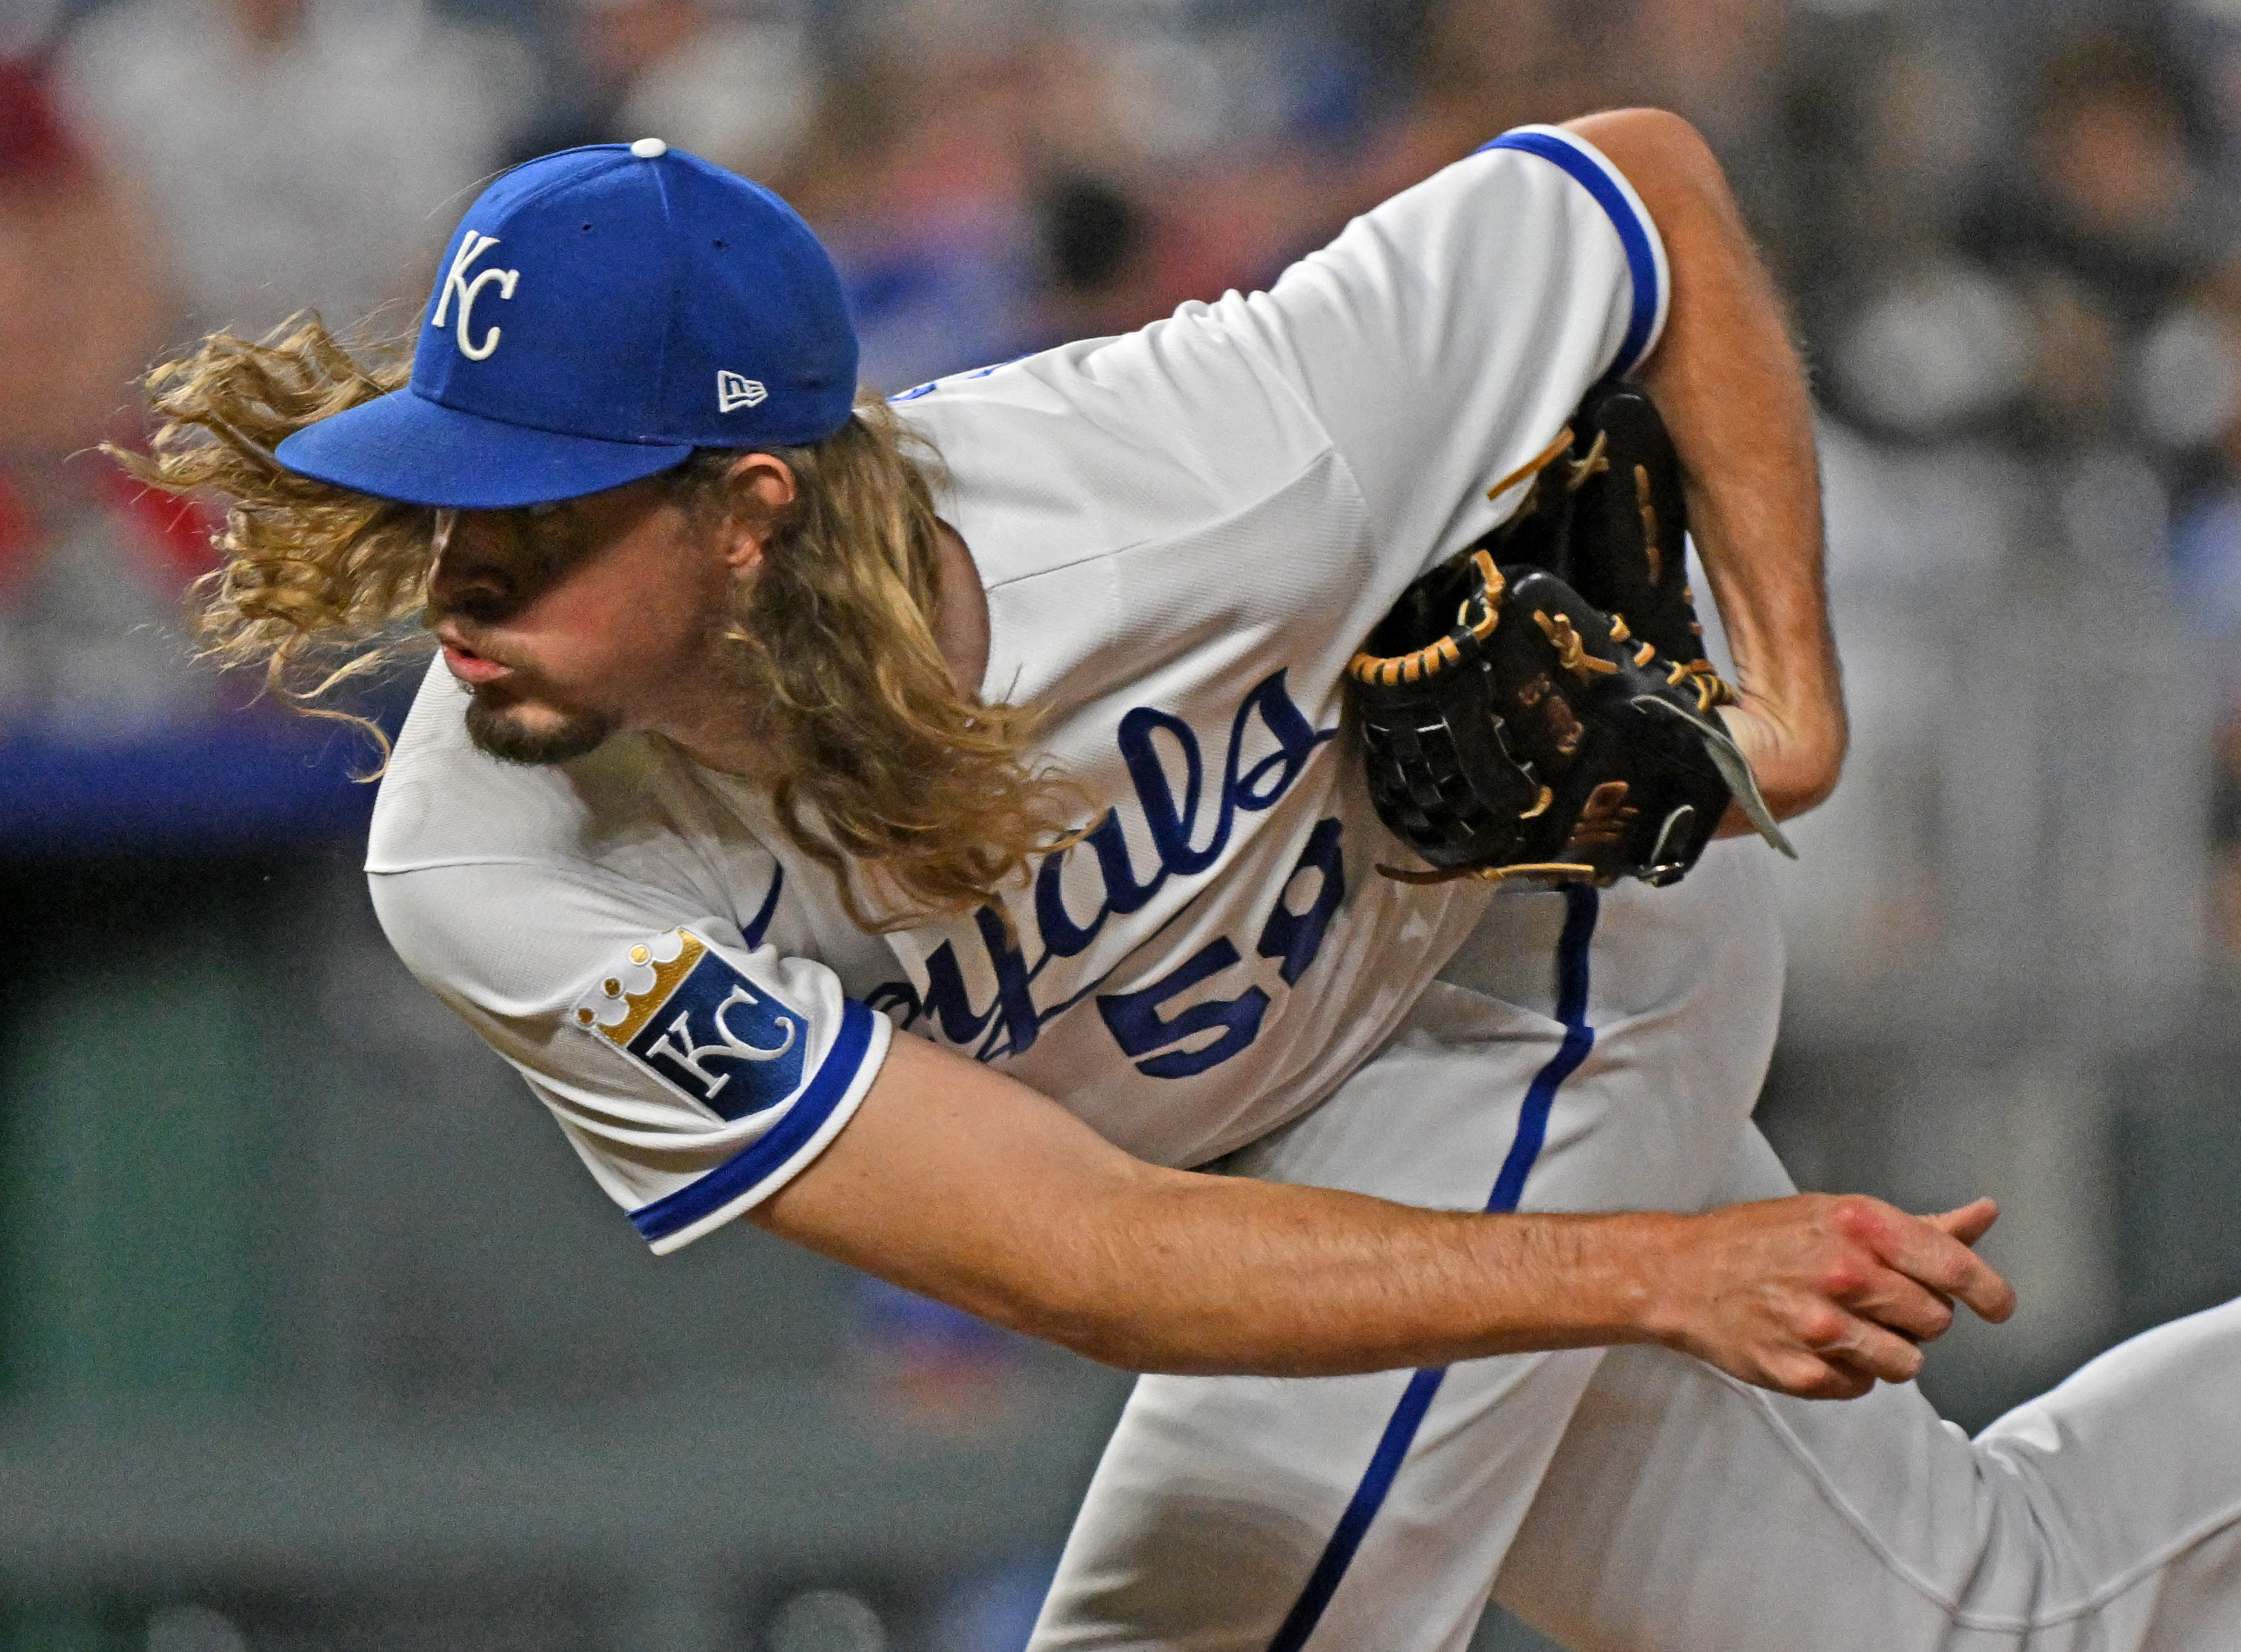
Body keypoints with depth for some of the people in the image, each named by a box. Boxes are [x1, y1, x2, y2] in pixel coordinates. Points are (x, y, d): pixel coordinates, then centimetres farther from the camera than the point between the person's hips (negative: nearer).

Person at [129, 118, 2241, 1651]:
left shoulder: (1210, 478, -39)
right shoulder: (495, 880, -35)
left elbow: (1644, 182, -20)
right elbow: (1092, 1267, -38)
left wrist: (1787, 698, -22)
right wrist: (1665, 1269, -46)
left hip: (1525, 964, -3)